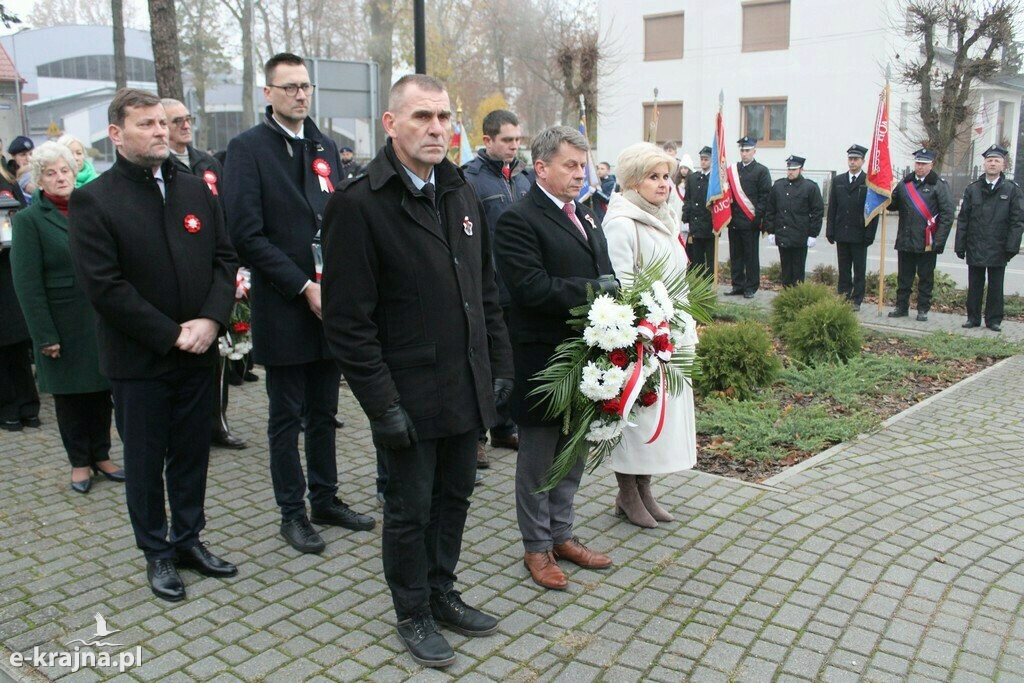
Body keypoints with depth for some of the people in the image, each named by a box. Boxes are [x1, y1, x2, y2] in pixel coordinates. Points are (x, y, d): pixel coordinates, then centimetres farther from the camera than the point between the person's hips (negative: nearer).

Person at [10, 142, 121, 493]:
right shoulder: (29, 220, -5)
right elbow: (27, 284, -8)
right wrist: (44, 336, -13)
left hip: (100, 319, 4)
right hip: (62, 325, -3)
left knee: (101, 390, 10)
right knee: (69, 395, 8)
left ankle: (101, 456, 24)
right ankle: (79, 462, 22)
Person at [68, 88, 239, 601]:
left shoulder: (196, 190, 7)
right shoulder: (93, 201, -8)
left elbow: (225, 259, 5)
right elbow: (103, 286, -14)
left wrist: (211, 319, -10)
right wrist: (171, 334, -16)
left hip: (198, 352, 4)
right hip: (138, 361, -4)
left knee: (193, 453, 15)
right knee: (145, 461, 10)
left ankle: (189, 539, 32)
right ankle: (157, 553, 26)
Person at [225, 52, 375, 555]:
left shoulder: (325, 148, 13)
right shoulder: (247, 149, -6)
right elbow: (247, 234, -13)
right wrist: (303, 287, -17)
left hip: (329, 305, 5)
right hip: (284, 309, -5)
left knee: (324, 413, 15)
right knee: (287, 418, 7)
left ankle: (325, 499, 29)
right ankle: (292, 513, 20)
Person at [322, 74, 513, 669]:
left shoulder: (463, 194, 9)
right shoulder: (359, 204, -13)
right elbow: (349, 320, -15)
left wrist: (501, 366, 10)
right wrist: (382, 404, -17)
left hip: (468, 389, 7)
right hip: (409, 396, -6)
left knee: (455, 496, 19)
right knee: (411, 509, 10)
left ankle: (442, 592, 40)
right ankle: (413, 614, 31)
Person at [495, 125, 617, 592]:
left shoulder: (585, 216, 14)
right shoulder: (519, 219, -13)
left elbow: (606, 277, 18)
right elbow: (531, 288, -23)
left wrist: (611, 290, -4)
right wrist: (593, 290, -19)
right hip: (542, 358, -8)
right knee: (538, 457, 7)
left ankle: (561, 534, 33)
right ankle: (537, 547, 22)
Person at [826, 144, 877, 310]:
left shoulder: (869, 182, -3)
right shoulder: (838, 180, 9)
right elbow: (832, 208, 9)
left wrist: (869, 234, -10)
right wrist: (830, 231, 3)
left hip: (859, 235, -3)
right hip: (841, 234, 3)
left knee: (859, 270, 4)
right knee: (843, 269, 9)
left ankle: (856, 300, 10)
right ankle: (843, 298, 16)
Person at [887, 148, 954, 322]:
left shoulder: (939, 186, -4)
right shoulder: (904, 183, 9)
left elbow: (947, 215, -7)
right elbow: (893, 205, 12)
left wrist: (938, 241, -14)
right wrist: (889, 195, -11)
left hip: (927, 242, -4)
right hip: (905, 241, 4)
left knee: (925, 278, 6)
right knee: (903, 276, 11)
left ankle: (923, 309, 15)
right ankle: (901, 307, 21)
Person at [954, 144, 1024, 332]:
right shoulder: (972, 189, 6)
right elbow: (963, 219, 6)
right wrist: (960, 245, 1)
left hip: (998, 249, -1)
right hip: (975, 248, 1)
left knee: (996, 286, 6)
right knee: (974, 285, 8)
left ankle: (994, 320, 14)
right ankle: (973, 318, 17)